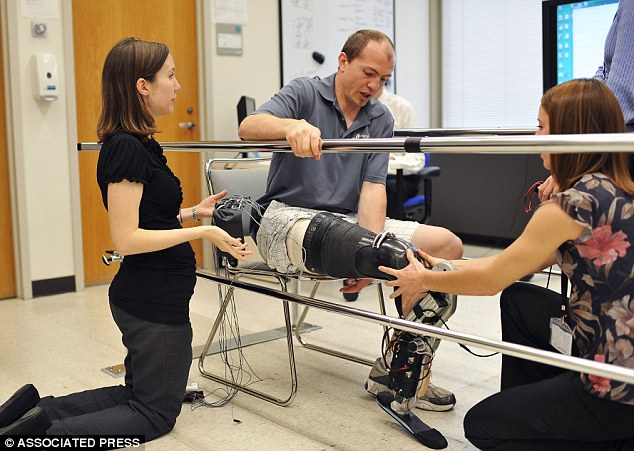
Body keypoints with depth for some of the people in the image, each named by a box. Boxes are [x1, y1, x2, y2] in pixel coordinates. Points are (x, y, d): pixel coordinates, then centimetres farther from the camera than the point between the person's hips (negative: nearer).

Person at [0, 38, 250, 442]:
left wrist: (193, 212, 7)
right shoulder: (127, 147, -20)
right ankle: (50, 431, -1)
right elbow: (127, 238, -22)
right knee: (156, 415, 7)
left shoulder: (139, 144, 9)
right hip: (153, 302, -9)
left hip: (148, 297, 9)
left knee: (138, 395, 25)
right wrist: (201, 232, -23)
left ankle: (37, 409, 18)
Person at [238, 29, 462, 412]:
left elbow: (373, 187, -1)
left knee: (448, 244, -10)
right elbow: (249, 127, -20)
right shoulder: (305, 93, -1)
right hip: (287, 216, -5)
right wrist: (292, 126, -44)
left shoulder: (381, 119, 11)